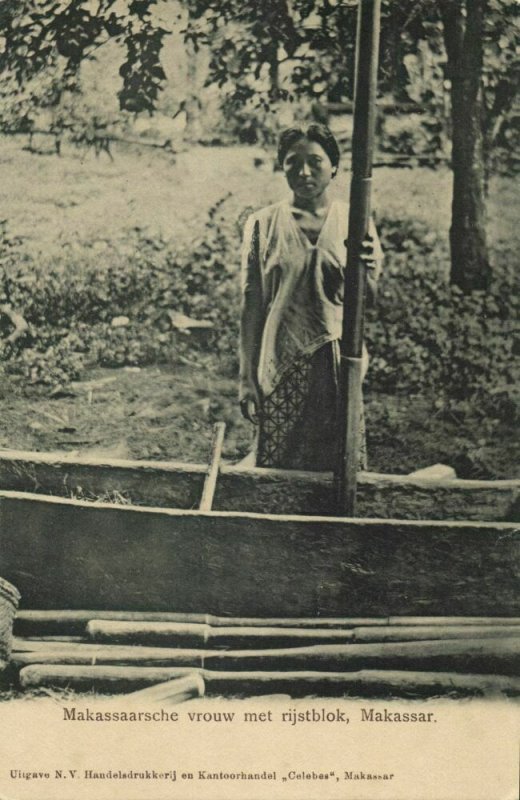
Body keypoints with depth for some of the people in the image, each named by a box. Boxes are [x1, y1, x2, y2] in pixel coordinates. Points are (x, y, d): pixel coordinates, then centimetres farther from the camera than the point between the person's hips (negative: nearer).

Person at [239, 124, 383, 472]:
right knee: (278, 469, 4)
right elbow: (251, 305, 0)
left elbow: (369, 298, 0)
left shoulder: (354, 222, 4)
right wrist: (247, 379, -2)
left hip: (337, 362, 1)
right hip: (281, 363, -1)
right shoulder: (263, 224, 0)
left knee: (344, 465, 5)